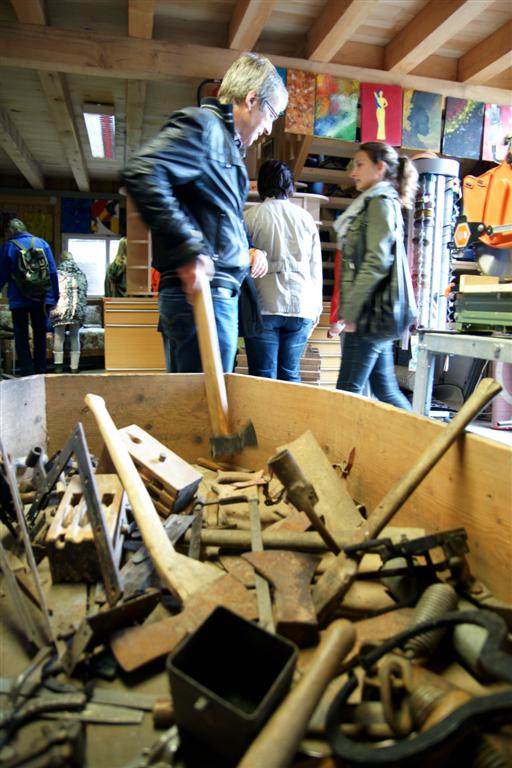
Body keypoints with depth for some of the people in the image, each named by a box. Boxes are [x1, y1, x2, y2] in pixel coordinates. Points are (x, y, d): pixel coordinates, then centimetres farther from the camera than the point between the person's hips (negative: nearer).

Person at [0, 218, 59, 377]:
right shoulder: (41, 243, 4)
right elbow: (53, 271, 0)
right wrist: (55, 295, 4)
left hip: (18, 299, -2)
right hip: (41, 298, 2)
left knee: (21, 337, 6)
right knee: (40, 335, 13)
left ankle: (27, 373, 1)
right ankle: (41, 371, 16)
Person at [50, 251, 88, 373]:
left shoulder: (57, 273, 3)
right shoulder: (81, 274, 12)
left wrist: (51, 309, 16)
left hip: (60, 309, -2)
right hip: (78, 310, 2)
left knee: (58, 337, 4)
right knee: (75, 337, 8)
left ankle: (58, 366, 3)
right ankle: (74, 367, 7)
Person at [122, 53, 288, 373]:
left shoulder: (229, 143, 24)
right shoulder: (203, 123, -5)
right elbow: (142, 173, -22)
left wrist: (248, 248, 17)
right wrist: (188, 250, -26)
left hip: (218, 291, 10)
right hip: (199, 289, -10)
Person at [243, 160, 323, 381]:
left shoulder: (251, 216, 1)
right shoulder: (306, 217, 11)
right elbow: (316, 268, 12)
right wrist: (316, 308, 19)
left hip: (264, 305, -3)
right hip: (301, 305, 3)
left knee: (264, 378, 0)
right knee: (290, 375, 10)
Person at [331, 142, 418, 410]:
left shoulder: (381, 202, -5)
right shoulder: (376, 203, 24)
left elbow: (375, 264, -17)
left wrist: (349, 312, -16)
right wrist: (348, 312, 18)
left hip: (370, 314, -10)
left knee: (348, 391, -6)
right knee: (385, 389, 13)